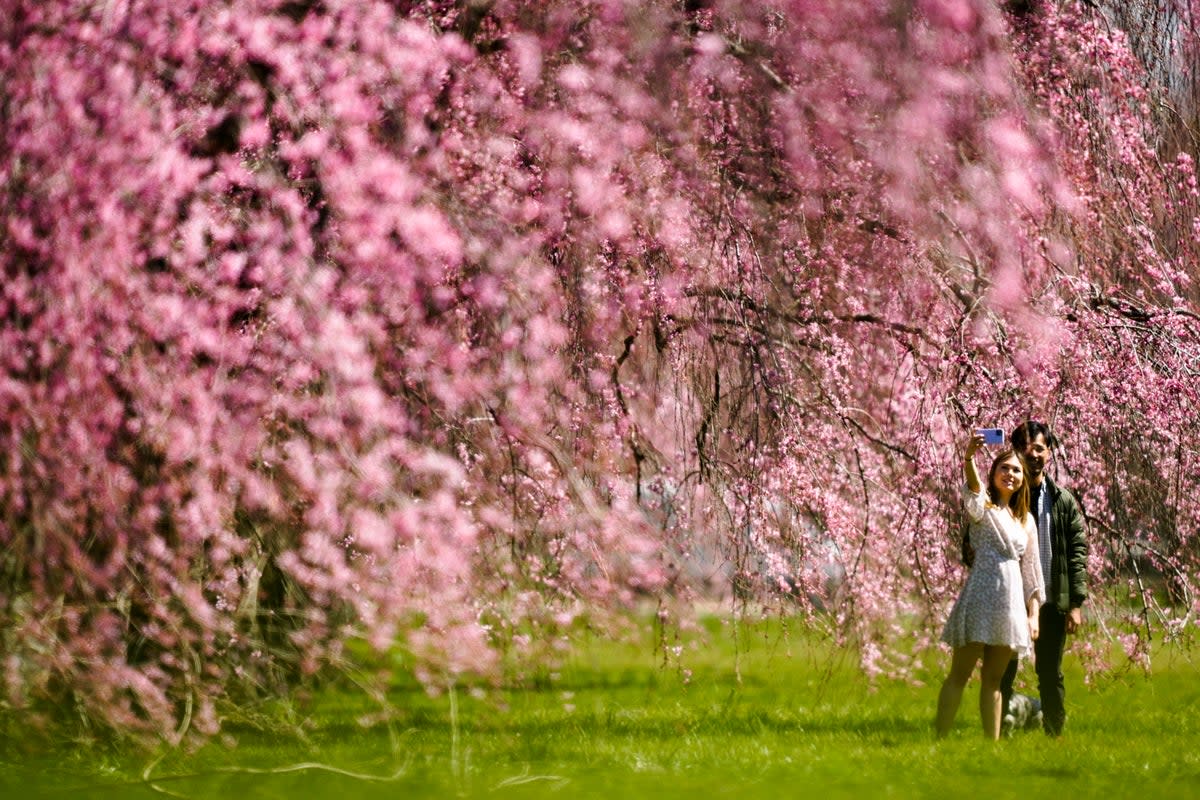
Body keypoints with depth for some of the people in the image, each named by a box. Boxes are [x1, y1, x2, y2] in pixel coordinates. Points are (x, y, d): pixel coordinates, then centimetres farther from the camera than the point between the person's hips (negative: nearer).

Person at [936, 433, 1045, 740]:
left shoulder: (1026, 520, 17)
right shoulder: (983, 507, 1)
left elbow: (1031, 570, 19)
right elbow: (973, 489, -24)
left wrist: (1033, 613, 12)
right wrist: (969, 458, -45)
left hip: (1011, 603, 5)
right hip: (980, 596, -5)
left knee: (993, 679, 9)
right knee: (960, 674, -7)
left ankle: (993, 741, 10)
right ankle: (940, 740, -8)